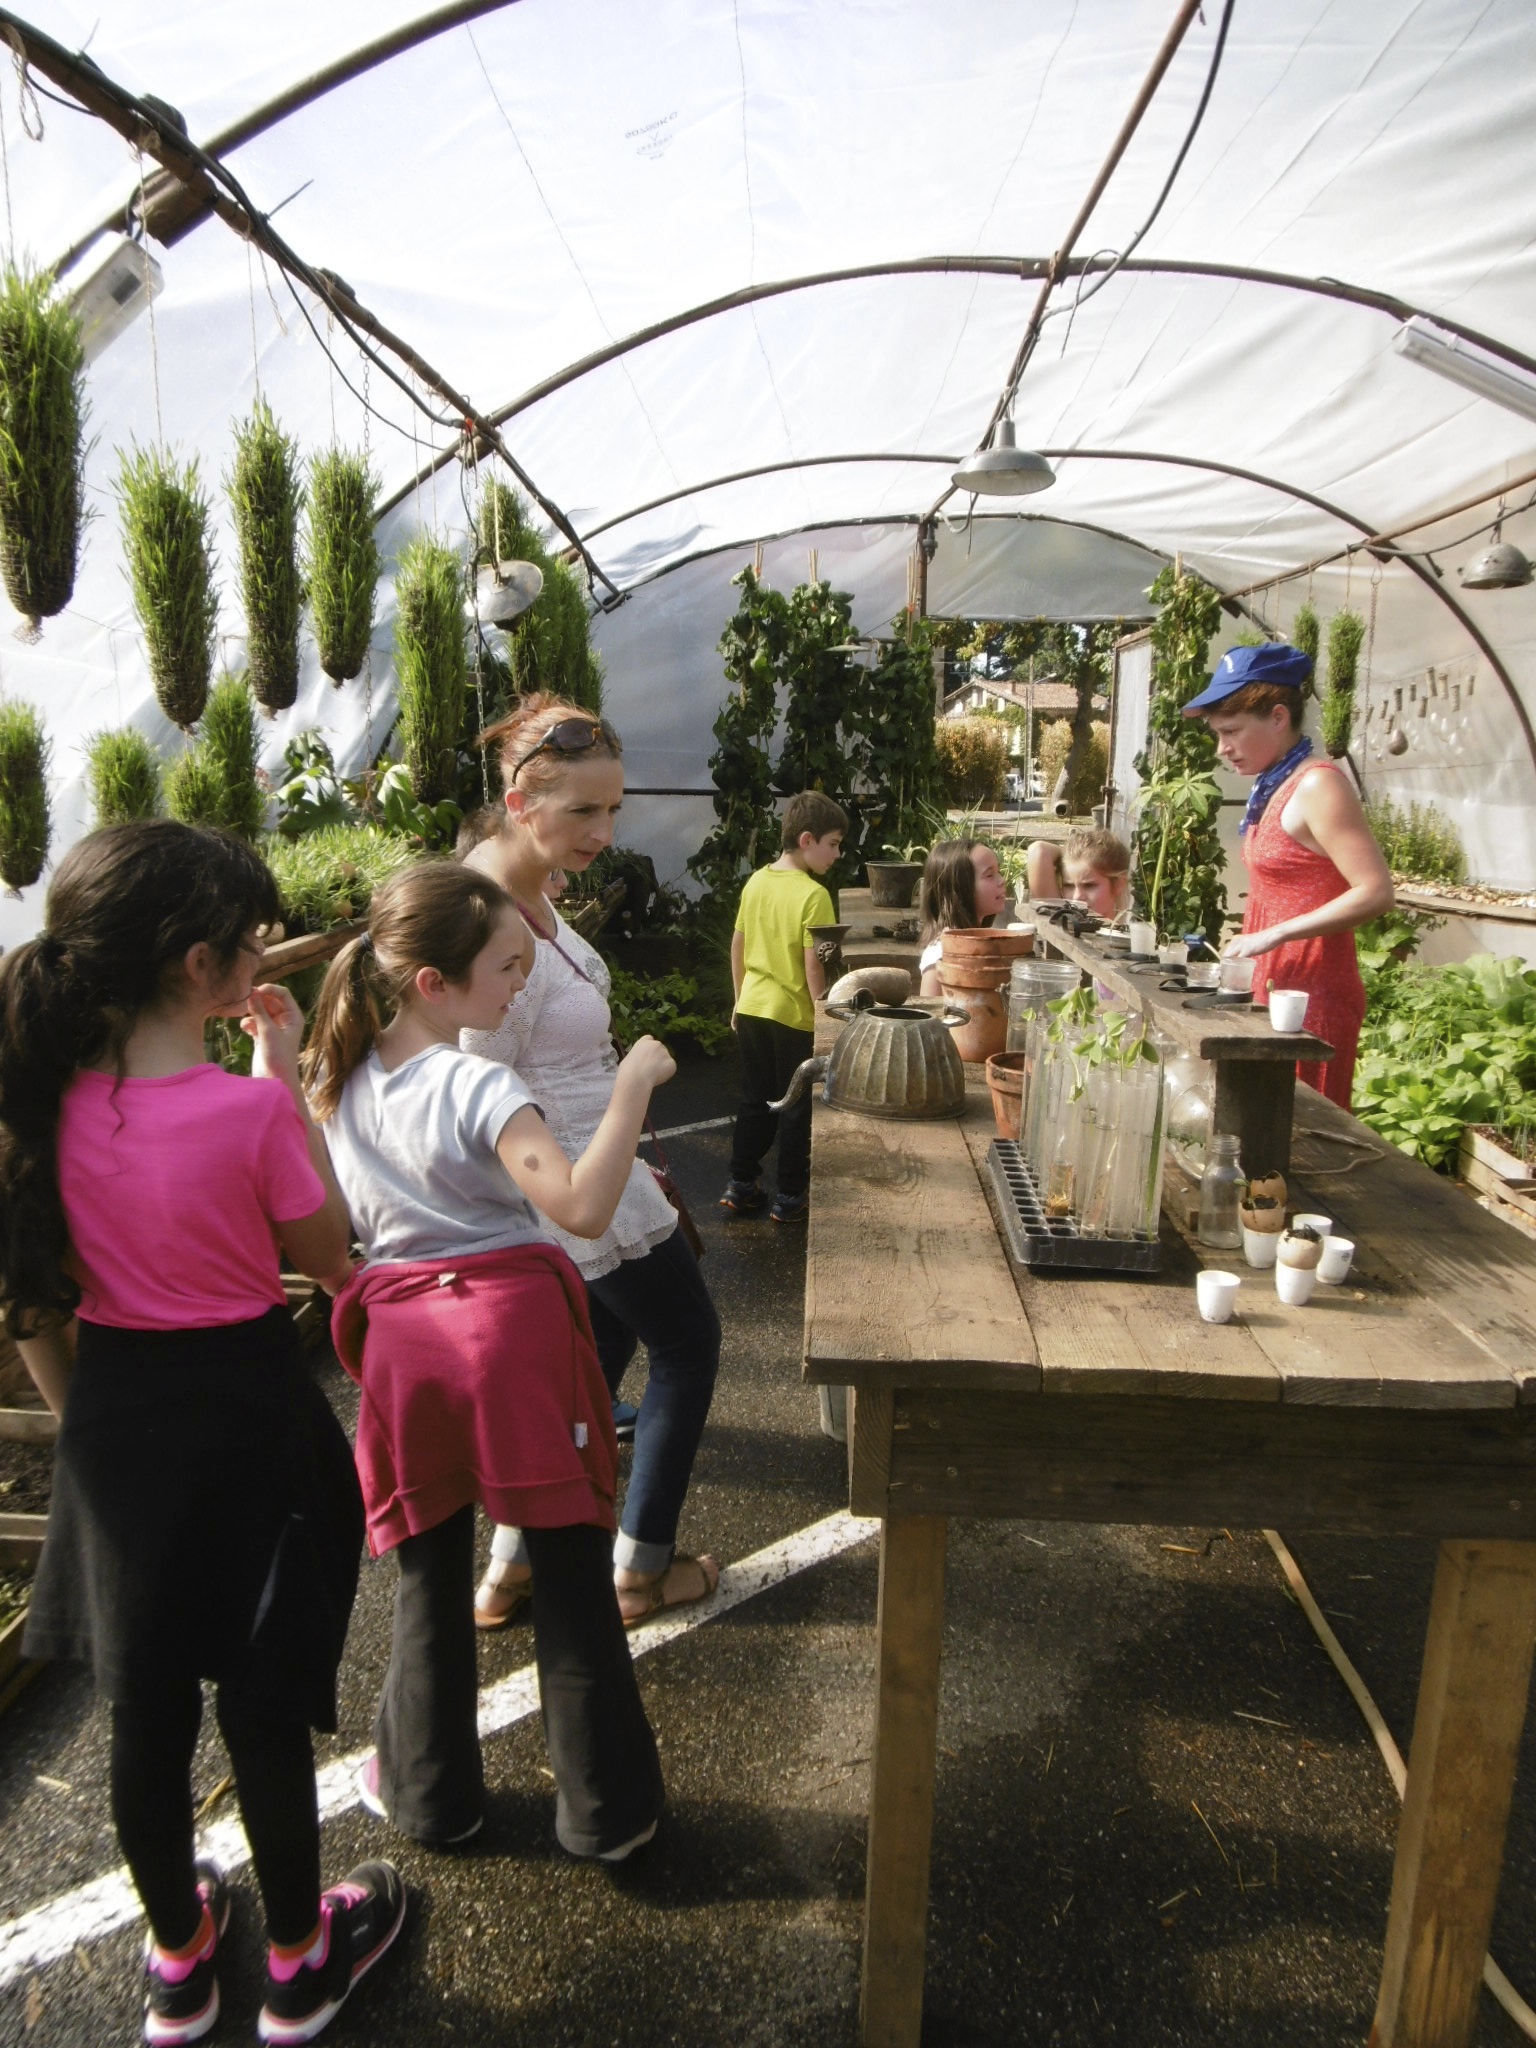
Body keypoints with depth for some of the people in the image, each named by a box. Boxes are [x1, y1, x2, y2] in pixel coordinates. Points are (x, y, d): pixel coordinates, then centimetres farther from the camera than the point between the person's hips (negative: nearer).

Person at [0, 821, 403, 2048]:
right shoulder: (249, 1110, -24)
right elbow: (327, 1253, -9)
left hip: (114, 1412, 5)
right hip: (245, 1408, -4)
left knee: (145, 1703, 21)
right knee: (263, 1701, 15)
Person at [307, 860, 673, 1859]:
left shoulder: (341, 1080, 2)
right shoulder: (479, 1086, -17)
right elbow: (583, 1207, -28)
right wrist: (633, 1088, -22)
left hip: (402, 1335, 6)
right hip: (515, 1324, -5)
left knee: (431, 1574, 21)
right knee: (571, 1574, 10)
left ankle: (431, 1789, 39)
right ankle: (606, 1808, 25)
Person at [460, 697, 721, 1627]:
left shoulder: (527, 888, 0)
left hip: (592, 1171, 9)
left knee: (601, 1346, 23)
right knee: (690, 1344, 12)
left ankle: (514, 1564, 34)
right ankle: (640, 1571, 29)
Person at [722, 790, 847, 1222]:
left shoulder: (756, 882, 3)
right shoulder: (814, 896, -18)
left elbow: (737, 946, 10)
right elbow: (813, 966, -19)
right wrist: (824, 1020, -10)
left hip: (752, 1009, 7)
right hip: (794, 1016, -6)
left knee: (754, 1101, 18)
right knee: (797, 1109, 8)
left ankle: (740, 1185, 25)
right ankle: (790, 1198, 17)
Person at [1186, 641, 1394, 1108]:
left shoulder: (1318, 785, -14)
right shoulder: (1275, 786, 12)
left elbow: (1375, 892, -20)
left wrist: (1272, 936, -21)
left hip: (1312, 994, -8)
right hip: (1280, 986, 8)